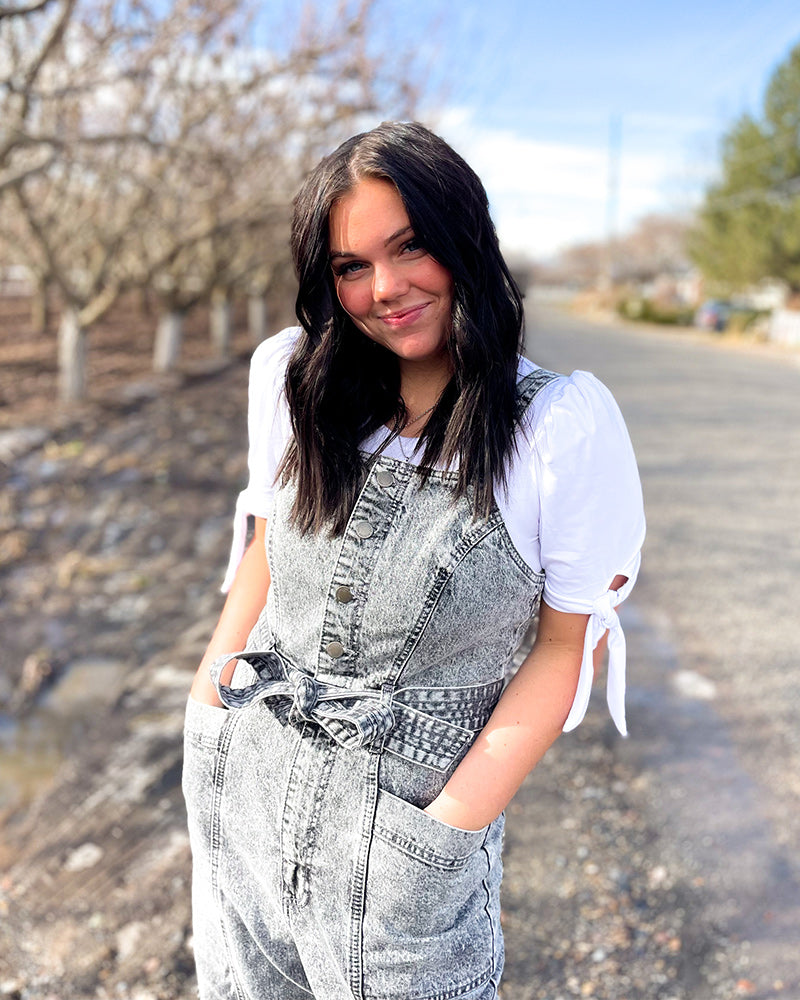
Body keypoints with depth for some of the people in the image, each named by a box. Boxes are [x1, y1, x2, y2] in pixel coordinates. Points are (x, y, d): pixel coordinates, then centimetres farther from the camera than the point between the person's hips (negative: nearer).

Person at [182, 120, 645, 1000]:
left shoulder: (566, 425, -15)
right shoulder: (290, 376, -2)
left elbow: (567, 646, -9)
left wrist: (454, 824, -13)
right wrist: (211, 689, 0)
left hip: (407, 818, -4)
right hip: (238, 786, 5)